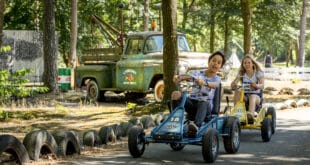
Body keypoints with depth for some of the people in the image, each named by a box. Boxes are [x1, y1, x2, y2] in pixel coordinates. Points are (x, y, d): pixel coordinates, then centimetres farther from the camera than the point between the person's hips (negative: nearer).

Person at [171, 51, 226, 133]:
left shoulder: (217, 79, 7)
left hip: (206, 106, -2)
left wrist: (204, 83, -42)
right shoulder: (197, 73, 11)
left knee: (203, 101, -38)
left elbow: (214, 85, -19)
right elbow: (187, 76, -10)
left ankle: (196, 125, -59)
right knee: (176, 94, -24)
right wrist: (179, 78, -33)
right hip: (191, 101, 2)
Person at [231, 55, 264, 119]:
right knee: (237, 92, -28)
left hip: (256, 95, -3)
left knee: (252, 97, -37)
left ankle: (251, 113, -62)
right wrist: (233, 84, -31)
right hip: (245, 96, 3)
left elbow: (262, 86, -14)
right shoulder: (241, 74, 8)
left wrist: (256, 85, -38)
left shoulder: (258, 73, 0)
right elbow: (234, 83, -5)